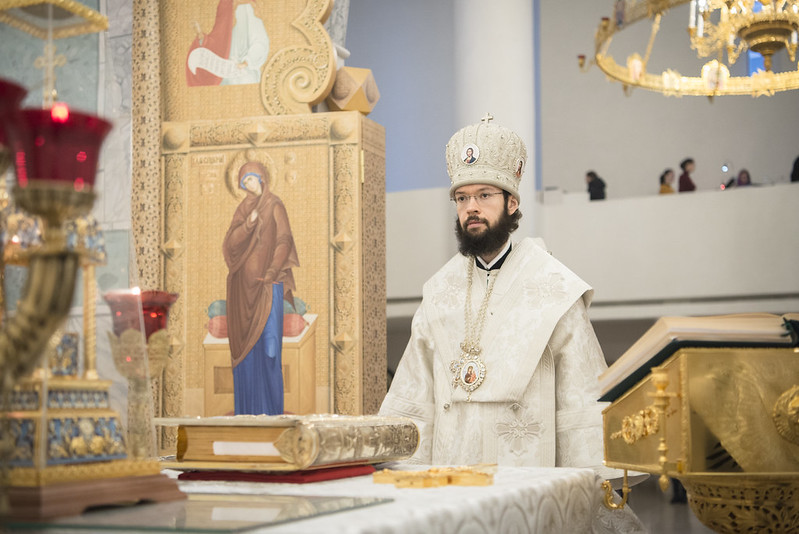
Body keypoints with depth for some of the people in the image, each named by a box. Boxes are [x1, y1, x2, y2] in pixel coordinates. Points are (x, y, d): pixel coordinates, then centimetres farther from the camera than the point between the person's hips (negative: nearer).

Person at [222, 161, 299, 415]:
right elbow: (230, 243, 3)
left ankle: (270, 405, -4)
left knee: (267, 341, -8)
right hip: (243, 282, 5)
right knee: (245, 344, 4)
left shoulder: (274, 206, 0)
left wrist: (271, 273, -19)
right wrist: (248, 224, -14)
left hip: (265, 282, -5)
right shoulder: (242, 209, 15)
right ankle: (248, 405, 9)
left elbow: (284, 241, -9)